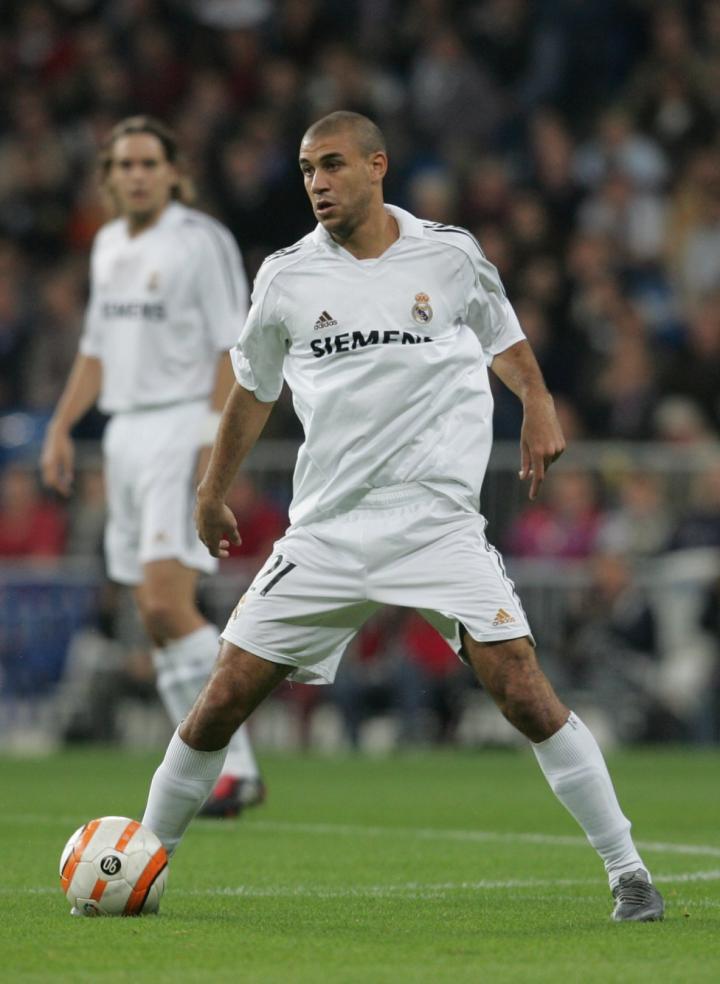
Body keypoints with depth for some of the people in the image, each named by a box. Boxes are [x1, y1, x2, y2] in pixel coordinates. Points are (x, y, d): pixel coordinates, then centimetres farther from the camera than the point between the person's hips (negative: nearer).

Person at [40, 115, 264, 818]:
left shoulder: (202, 240, -7)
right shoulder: (108, 245, 16)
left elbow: (234, 347, -11)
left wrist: (214, 436, -19)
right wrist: (60, 428, 17)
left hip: (182, 425, -8)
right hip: (126, 430, 8)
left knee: (166, 601, -17)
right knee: (156, 614, 4)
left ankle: (235, 765, -13)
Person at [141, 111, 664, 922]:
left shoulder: (449, 256, 1)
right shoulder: (287, 278, 4)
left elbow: (502, 337, 20)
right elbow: (253, 388, 19)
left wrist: (538, 405, 1)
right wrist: (211, 493, 27)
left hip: (438, 520, -1)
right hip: (326, 533, 2)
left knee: (524, 693, -14)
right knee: (223, 700, -3)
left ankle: (627, 872, -5)